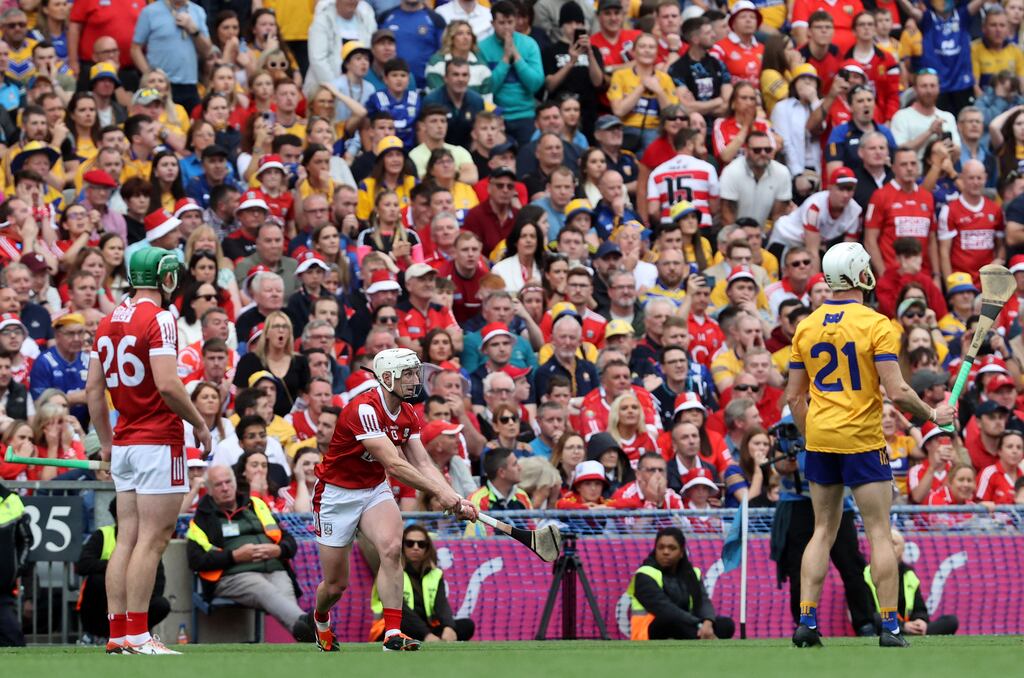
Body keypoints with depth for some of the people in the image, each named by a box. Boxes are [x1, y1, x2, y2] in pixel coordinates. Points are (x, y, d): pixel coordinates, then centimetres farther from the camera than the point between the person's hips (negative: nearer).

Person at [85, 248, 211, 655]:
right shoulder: (159, 319, -12)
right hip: (158, 442, -8)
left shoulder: (108, 322, 12)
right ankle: (137, 636, -11)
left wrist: (106, 442, 21)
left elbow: (93, 388, 14)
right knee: (152, 540, -7)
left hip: (124, 443, 8)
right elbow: (167, 384, -20)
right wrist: (199, 424, -7)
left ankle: (117, 633, 6)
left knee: (127, 539, 8)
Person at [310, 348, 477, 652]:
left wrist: (455, 499, -22)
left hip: (375, 490, 5)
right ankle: (321, 620, 38)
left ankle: (393, 634, -27)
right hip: (337, 493, -5)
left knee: (391, 548, -25)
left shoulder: (407, 415, -2)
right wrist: (439, 492, -38)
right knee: (336, 585, 2)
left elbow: (423, 463, -7)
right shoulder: (364, 409, -28)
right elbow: (394, 464, -34)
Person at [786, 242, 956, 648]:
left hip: (819, 440, 5)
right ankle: (890, 627, -3)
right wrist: (933, 415, 0)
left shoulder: (807, 328, 6)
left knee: (823, 532, 11)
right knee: (880, 533, 0)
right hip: (861, 441, -5)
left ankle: (806, 621, 5)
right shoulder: (876, 325, -10)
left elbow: (794, 396, 9)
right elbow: (896, 392, -15)